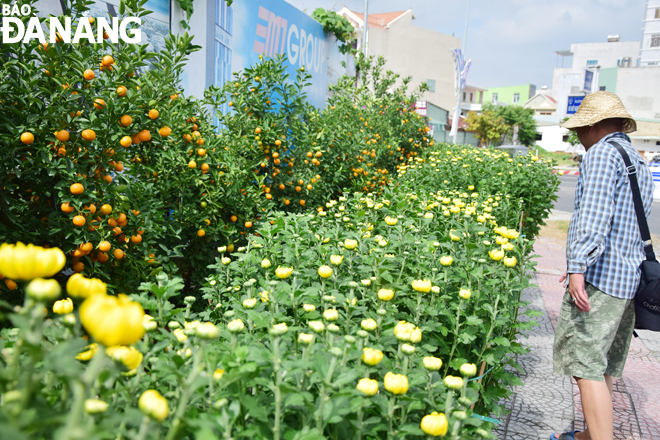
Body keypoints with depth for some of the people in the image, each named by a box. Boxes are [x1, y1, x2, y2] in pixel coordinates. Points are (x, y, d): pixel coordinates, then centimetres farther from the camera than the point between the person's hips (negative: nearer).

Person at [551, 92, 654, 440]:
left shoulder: (602, 153, -8)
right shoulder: (640, 163, 21)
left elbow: (595, 215, -20)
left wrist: (579, 267, -24)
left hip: (598, 279, -10)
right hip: (630, 280, 10)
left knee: (587, 366, -8)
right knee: (604, 366, 17)